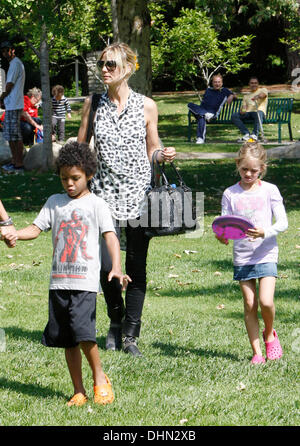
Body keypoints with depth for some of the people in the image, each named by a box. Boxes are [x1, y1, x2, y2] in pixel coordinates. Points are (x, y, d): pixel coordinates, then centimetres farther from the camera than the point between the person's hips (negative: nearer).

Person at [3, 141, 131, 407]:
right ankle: (79, 391, 16)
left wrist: (116, 268, -21)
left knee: (83, 331, -18)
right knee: (67, 340, 6)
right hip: (59, 281, 4)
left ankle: (100, 378, 4)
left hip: (85, 282, -4)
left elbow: (110, 236, -6)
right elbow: (36, 228, 8)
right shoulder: (55, 202, 14)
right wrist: (15, 234, -13)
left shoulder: (96, 204, 2)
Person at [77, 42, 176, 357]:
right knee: (105, 266, -7)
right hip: (104, 192, 1)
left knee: (136, 267, 0)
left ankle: (130, 334, 11)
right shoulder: (93, 103, 5)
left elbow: (151, 150, 11)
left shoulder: (146, 106, 3)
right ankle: (115, 322, 21)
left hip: (138, 192, 0)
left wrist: (163, 155, -10)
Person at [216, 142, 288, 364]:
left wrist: (265, 233, -22)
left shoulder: (270, 190, -1)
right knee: (250, 305, 0)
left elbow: (282, 222, -3)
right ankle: (257, 352, 9)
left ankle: (270, 334, 17)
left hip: (266, 253, -2)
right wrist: (223, 236, -21)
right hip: (242, 256, 2)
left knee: (266, 302, -14)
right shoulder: (230, 194, 3)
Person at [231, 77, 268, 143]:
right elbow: (243, 107, 20)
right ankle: (246, 134, -31)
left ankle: (255, 134, -47)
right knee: (234, 116, -22)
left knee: (259, 113, -42)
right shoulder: (246, 96, 30)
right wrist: (242, 110, -7)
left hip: (259, 111, -5)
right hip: (247, 113, 5)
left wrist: (258, 96, -35)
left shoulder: (263, 90, 16)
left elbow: (263, 94, -10)